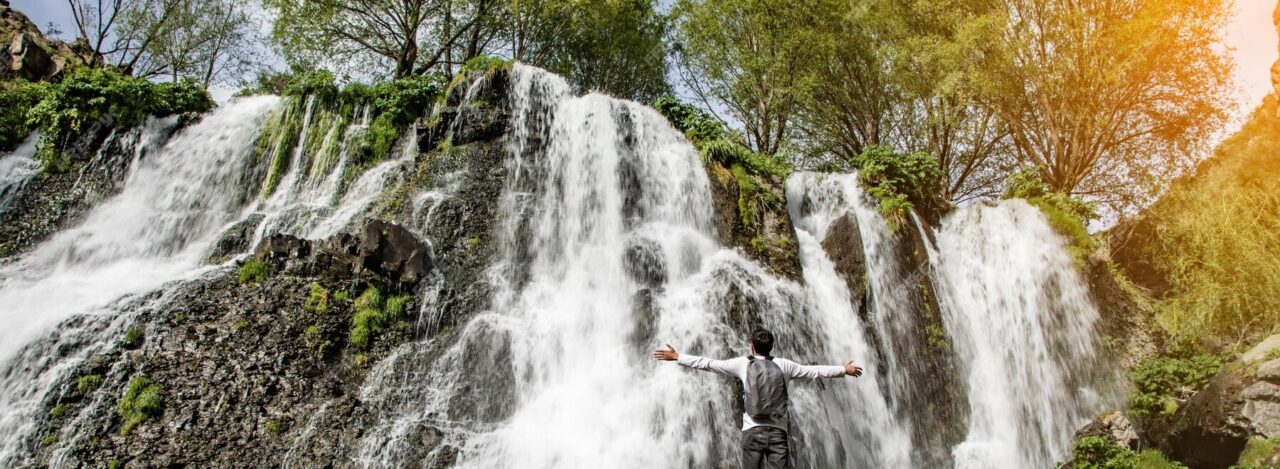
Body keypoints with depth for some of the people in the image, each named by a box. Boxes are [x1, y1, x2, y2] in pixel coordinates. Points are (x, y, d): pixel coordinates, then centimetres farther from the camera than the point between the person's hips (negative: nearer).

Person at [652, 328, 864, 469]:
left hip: (752, 431, -1)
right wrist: (844, 370, 31)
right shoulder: (782, 365, 7)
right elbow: (814, 371, 16)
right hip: (778, 432, 1)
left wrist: (677, 357, 11)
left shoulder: (743, 363, 2)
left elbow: (708, 364, 4)